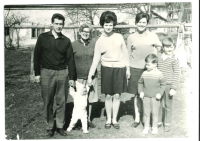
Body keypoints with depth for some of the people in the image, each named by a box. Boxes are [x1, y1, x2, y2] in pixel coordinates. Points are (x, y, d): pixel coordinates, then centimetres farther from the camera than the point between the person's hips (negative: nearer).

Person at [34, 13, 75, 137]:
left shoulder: (66, 41, 4)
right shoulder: (43, 37, 1)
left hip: (62, 73, 1)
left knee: (61, 101, 5)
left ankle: (60, 126, 18)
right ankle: (50, 126, 18)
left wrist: (72, 77, 3)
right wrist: (37, 73, 1)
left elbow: (70, 59, 5)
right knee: (48, 101, 4)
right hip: (47, 73, -1)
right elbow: (37, 56, 4)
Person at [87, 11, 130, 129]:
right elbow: (96, 59, 0)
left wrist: (128, 68, 7)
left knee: (117, 95, 6)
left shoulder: (119, 37, 0)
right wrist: (90, 75, -4)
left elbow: (125, 53, 7)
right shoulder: (99, 41, -1)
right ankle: (108, 119, 22)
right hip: (107, 69, 0)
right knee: (108, 96, 5)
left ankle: (114, 119, 21)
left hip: (120, 68, 1)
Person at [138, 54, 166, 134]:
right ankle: (146, 127, 23)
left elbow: (163, 84, -1)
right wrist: (141, 91, -2)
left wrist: (160, 93, -10)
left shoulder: (159, 74, -9)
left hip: (155, 97, -2)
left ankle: (155, 127, 22)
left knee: (155, 113, 7)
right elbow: (140, 83, 10)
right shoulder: (144, 74, -2)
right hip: (146, 96, 2)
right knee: (146, 112, 10)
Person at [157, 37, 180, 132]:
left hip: (169, 86, -4)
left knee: (168, 105, 8)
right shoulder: (159, 58, 5)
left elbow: (176, 74, -9)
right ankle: (158, 122, 27)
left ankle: (167, 124, 22)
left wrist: (174, 88, -13)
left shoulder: (174, 59, -8)